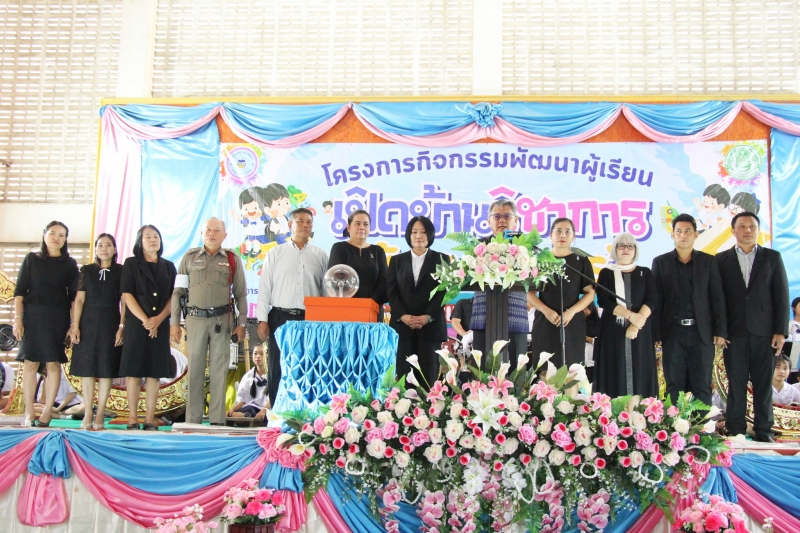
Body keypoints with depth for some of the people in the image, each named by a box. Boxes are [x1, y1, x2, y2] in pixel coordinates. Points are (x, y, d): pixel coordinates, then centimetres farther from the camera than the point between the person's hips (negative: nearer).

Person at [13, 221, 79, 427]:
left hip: (58, 319, 0)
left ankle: (47, 411, 4)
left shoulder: (69, 264, 8)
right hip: (33, 317, 0)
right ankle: (29, 413, 2)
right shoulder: (31, 259, 8)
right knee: (30, 363, -2)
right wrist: (17, 319, -5)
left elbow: (74, 296, 6)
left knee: (54, 364, -2)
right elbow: (19, 291, 4)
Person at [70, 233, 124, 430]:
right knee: (87, 368, 2)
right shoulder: (86, 270, 9)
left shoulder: (121, 272, 5)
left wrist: (122, 326, -8)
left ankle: (100, 414, 5)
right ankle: (88, 413, 10)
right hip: (88, 323, 1)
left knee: (106, 369, -1)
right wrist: (75, 326, -3)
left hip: (110, 324, -1)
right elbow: (79, 300, 5)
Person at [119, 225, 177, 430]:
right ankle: (132, 417, 2)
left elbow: (173, 297, 7)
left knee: (154, 372, 1)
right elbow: (127, 295, -3)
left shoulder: (168, 267, 13)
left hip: (160, 326, 2)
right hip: (136, 324, -2)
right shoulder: (131, 264, 6)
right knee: (133, 370, -3)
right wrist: (145, 320, -12)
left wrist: (159, 319, -9)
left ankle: (150, 418, 3)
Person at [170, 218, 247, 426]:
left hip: (222, 320, 0)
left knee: (219, 370, 1)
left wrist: (241, 324, 2)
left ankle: (217, 420, 7)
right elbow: (177, 292, 8)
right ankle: (193, 420, 10)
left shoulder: (232, 260, 8)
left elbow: (241, 294, 8)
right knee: (195, 369, 3)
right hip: (195, 319, 0)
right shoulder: (190, 257, 8)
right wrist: (174, 323, 3)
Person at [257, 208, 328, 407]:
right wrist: (262, 320, -3)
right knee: (278, 370, 3)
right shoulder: (275, 254, 7)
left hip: (310, 319, 0)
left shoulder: (320, 255, 8)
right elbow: (265, 287, 4)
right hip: (280, 318, 0)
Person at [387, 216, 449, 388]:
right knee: (403, 374, -2)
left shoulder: (441, 259, 9)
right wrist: (403, 316, -11)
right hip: (402, 325, 1)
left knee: (428, 374, -2)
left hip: (431, 326, -1)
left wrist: (428, 317, -13)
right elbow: (392, 292, 5)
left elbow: (444, 291, 0)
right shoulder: (397, 260, 14)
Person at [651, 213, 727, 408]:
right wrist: (656, 334, -4)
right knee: (674, 387, 5)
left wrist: (720, 331, -3)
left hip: (702, 332, 0)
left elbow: (717, 297, 3)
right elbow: (656, 299, 1)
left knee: (702, 386, 4)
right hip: (673, 333, 0)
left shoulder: (708, 261, 6)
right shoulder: (661, 262, 5)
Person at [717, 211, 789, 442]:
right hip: (734, 332, 0)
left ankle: (763, 430, 12)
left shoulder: (772, 257, 7)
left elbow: (782, 296, 3)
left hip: (764, 331, 0)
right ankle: (735, 431, 9)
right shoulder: (722, 260, 7)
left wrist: (781, 331, -3)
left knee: (763, 384, 4)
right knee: (736, 384, 3)